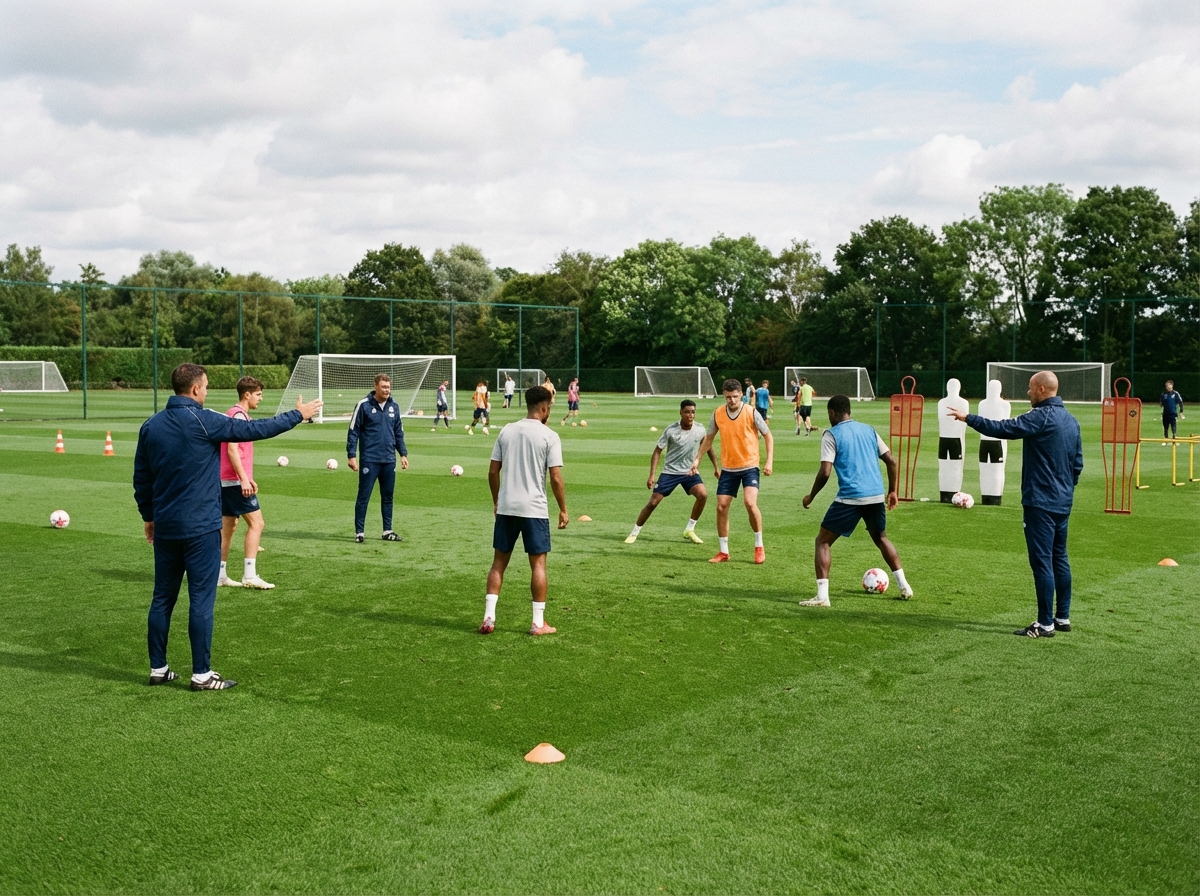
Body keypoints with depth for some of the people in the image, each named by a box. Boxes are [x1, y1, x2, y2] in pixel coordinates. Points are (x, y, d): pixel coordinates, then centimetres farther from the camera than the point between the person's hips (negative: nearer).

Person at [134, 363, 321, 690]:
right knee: (201, 600, -1)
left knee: (162, 598, 13)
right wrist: (298, 415, 5)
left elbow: (141, 478, 11)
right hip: (201, 529, -6)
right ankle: (201, 675, 3)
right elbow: (256, 429, -7)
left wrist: (148, 516, 23)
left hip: (164, 528, 6)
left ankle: (158, 668, 19)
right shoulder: (204, 422, -13)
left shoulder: (150, 426, 4)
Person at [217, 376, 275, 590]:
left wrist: (246, 478, 24)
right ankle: (249, 576, -10)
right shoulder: (239, 415, -13)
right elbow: (232, 450, -20)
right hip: (235, 480, -10)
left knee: (228, 525, 12)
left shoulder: (234, 414, 17)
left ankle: (220, 575, 16)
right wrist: (244, 479, -23)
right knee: (256, 522, -8)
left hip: (226, 480, 10)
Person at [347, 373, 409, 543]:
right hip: (369, 460, -5)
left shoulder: (394, 406, 8)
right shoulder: (364, 405, -7)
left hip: (389, 460, 5)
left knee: (388, 496, 11)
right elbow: (353, 431, -5)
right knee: (364, 497, -1)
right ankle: (359, 532, 6)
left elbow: (399, 432, 17)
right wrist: (351, 455, -10)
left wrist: (403, 454, 12)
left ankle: (387, 531, 20)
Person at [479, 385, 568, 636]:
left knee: (499, 561, 12)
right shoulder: (549, 436, -7)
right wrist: (563, 510, 0)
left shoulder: (506, 431, 6)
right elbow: (556, 478, -11)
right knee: (538, 563, 5)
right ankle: (538, 623, 8)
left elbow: (493, 472, 7)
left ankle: (488, 617, 8)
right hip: (534, 509, -4)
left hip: (506, 507, 4)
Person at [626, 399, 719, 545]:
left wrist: (716, 467, 12)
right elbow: (657, 452, -10)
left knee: (703, 495, -21)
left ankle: (689, 530, -3)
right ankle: (634, 533, 11)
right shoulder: (671, 430, -16)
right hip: (670, 472, -2)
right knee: (653, 502, -7)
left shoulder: (699, 430, -8)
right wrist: (652, 475, -17)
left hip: (689, 472, 2)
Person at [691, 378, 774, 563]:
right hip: (728, 468, 4)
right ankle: (723, 552, 13)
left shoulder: (751, 413, -11)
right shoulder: (718, 414, -2)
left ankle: (759, 546, -1)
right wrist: (697, 458, 6)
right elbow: (709, 437, 13)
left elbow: (768, 436, -3)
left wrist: (769, 461, -12)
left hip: (749, 466, -4)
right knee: (721, 507, 0)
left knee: (750, 503, -20)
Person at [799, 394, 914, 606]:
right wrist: (893, 491, 22)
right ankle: (904, 587, 27)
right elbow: (892, 461, 14)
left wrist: (810, 496, 2)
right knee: (881, 538, 29)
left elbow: (825, 472, -10)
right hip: (877, 497, 6)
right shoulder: (868, 430, 15)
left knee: (823, 541, 6)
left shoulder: (831, 434, -1)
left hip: (850, 499, -6)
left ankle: (822, 596, -5)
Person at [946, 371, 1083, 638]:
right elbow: (1078, 462, 16)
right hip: (1063, 503, 9)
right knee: (1059, 558, 16)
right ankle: (1063, 617, 22)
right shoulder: (1071, 420, 11)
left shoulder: (1042, 417, -16)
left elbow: (1002, 429, -22)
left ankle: (1045, 624, -2)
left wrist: (968, 418, -13)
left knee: (1042, 561, -5)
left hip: (1040, 502, -9)